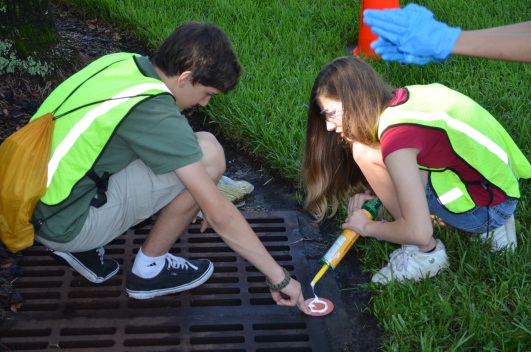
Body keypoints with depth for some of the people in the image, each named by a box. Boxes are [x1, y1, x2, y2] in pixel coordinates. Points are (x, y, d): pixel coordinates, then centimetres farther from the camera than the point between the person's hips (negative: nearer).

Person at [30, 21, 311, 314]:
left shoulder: (121, 61, 1)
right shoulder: (154, 112, -22)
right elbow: (220, 215, -19)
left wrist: (196, 201, 21)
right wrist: (279, 277, -10)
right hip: (64, 223, -8)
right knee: (208, 156, -13)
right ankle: (149, 270, 4)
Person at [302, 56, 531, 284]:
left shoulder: (397, 133, -24)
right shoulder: (401, 98, 1)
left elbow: (418, 232, -26)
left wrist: (368, 227, -8)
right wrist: (380, 193, 3)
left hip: (490, 207, -9)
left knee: (365, 153, -15)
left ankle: (426, 253, -1)